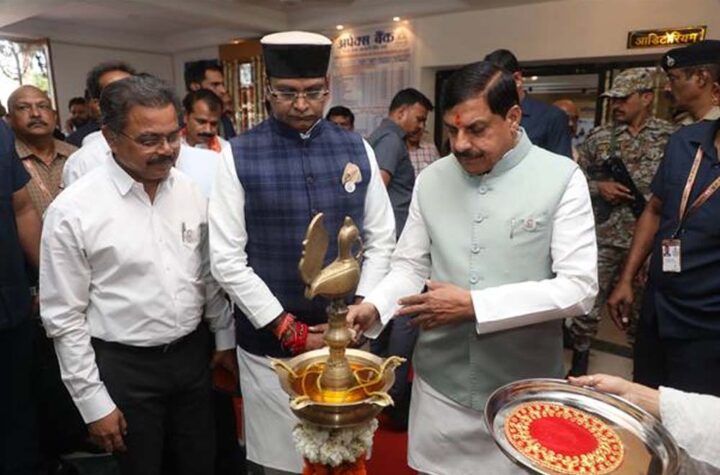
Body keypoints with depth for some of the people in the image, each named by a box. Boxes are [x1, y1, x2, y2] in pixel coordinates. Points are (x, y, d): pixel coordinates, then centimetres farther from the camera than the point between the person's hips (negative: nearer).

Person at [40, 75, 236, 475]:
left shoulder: (191, 192, -3)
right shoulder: (72, 211, -16)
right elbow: (64, 317, -10)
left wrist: (225, 337, 11)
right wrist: (94, 402, -7)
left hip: (192, 355, 4)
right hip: (124, 366, -3)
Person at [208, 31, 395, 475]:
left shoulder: (357, 150, 0)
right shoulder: (240, 156, -8)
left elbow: (381, 241, 4)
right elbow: (227, 260, -10)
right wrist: (287, 329, -11)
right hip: (269, 341, -2)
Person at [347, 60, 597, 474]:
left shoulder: (562, 178, -10)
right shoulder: (431, 180, 0)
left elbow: (579, 288, -15)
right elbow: (410, 266, 5)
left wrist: (474, 305, -20)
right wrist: (374, 306, -14)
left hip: (523, 392, -2)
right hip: (440, 386, 3)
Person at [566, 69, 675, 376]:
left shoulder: (671, 137, 1)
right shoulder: (598, 137, 4)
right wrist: (599, 187, -11)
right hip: (603, 237, 1)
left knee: (642, 305, 14)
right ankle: (579, 366, 24)